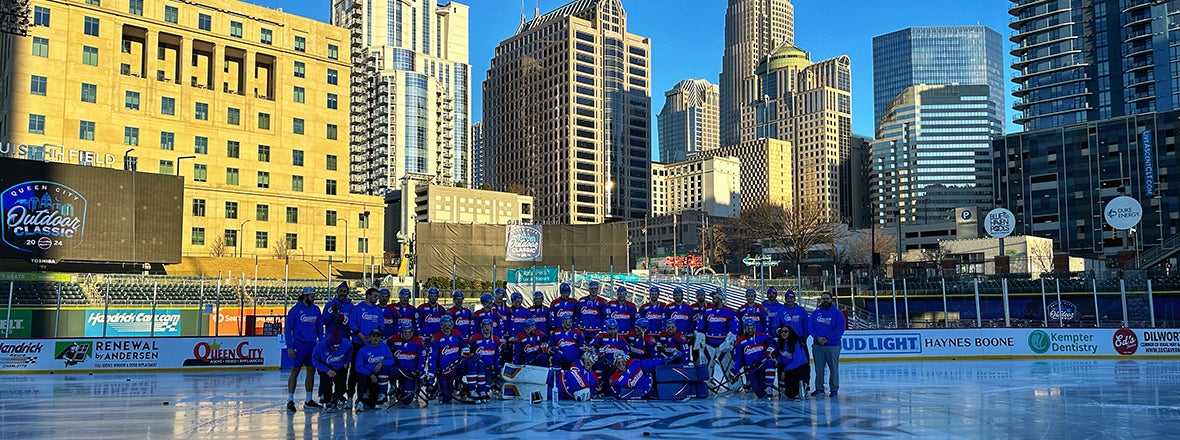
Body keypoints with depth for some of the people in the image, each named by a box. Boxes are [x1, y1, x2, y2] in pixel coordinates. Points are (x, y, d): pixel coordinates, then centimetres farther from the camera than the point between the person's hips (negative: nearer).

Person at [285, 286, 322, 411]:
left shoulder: (315, 309, 9)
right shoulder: (295, 309, -6)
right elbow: (287, 329, -5)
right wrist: (289, 347, -12)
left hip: (313, 345, 5)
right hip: (299, 344, -5)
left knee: (311, 371, 8)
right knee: (295, 372, -3)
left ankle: (308, 401, 16)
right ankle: (290, 400, 2)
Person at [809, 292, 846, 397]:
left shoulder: (837, 313, 1)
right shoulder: (815, 313, 11)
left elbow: (840, 328, -7)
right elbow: (810, 326, 4)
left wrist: (827, 338, -14)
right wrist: (817, 337, -12)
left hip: (833, 345, -3)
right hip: (817, 345, 3)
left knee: (834, 368, -1)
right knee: (819, 368, 7)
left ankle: (834, 389, 8)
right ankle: (819, 388, 16)